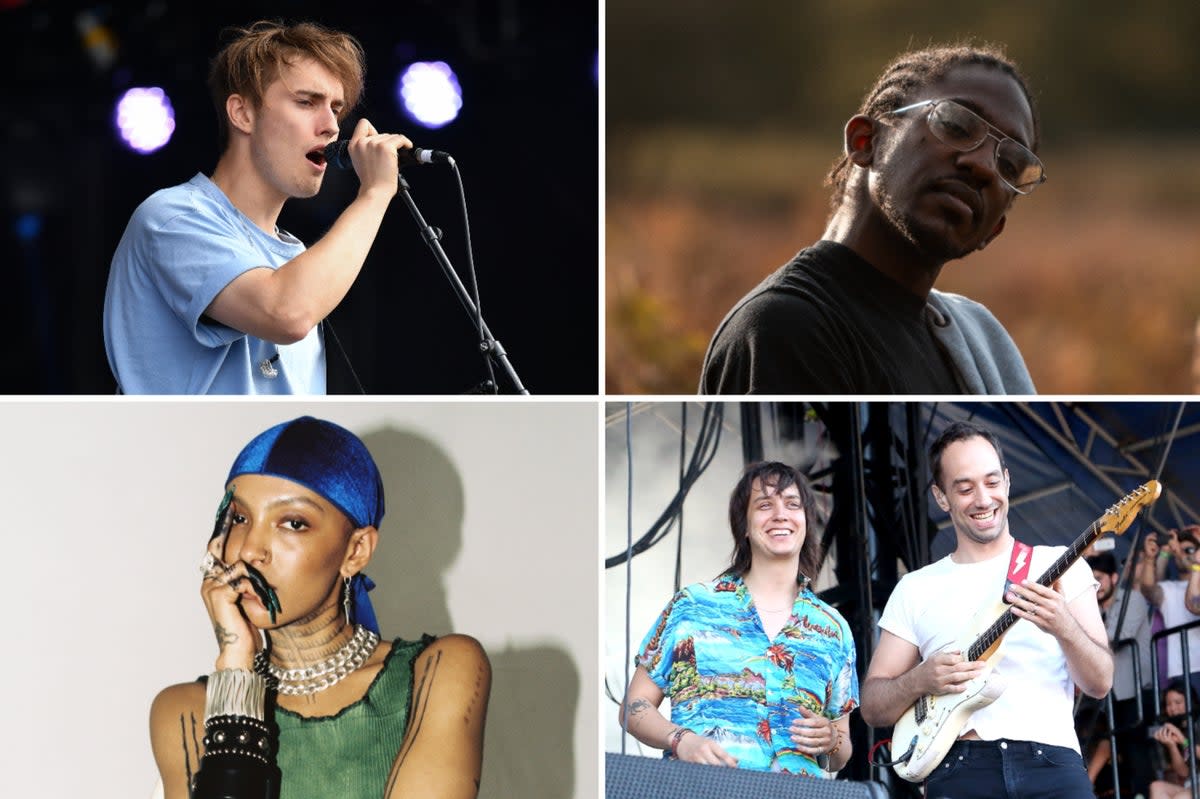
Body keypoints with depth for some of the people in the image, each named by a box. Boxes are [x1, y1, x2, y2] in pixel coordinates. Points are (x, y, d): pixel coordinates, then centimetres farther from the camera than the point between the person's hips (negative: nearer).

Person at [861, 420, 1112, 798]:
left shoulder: (1059, 566, 11)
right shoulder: (915, 589, 14)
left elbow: (1099, 683, 3)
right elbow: (872, 706, 13)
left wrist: (1064, 627, -15)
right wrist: (920, 680, -6)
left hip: (1051, 764, 0)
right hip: (959, 769, 1)